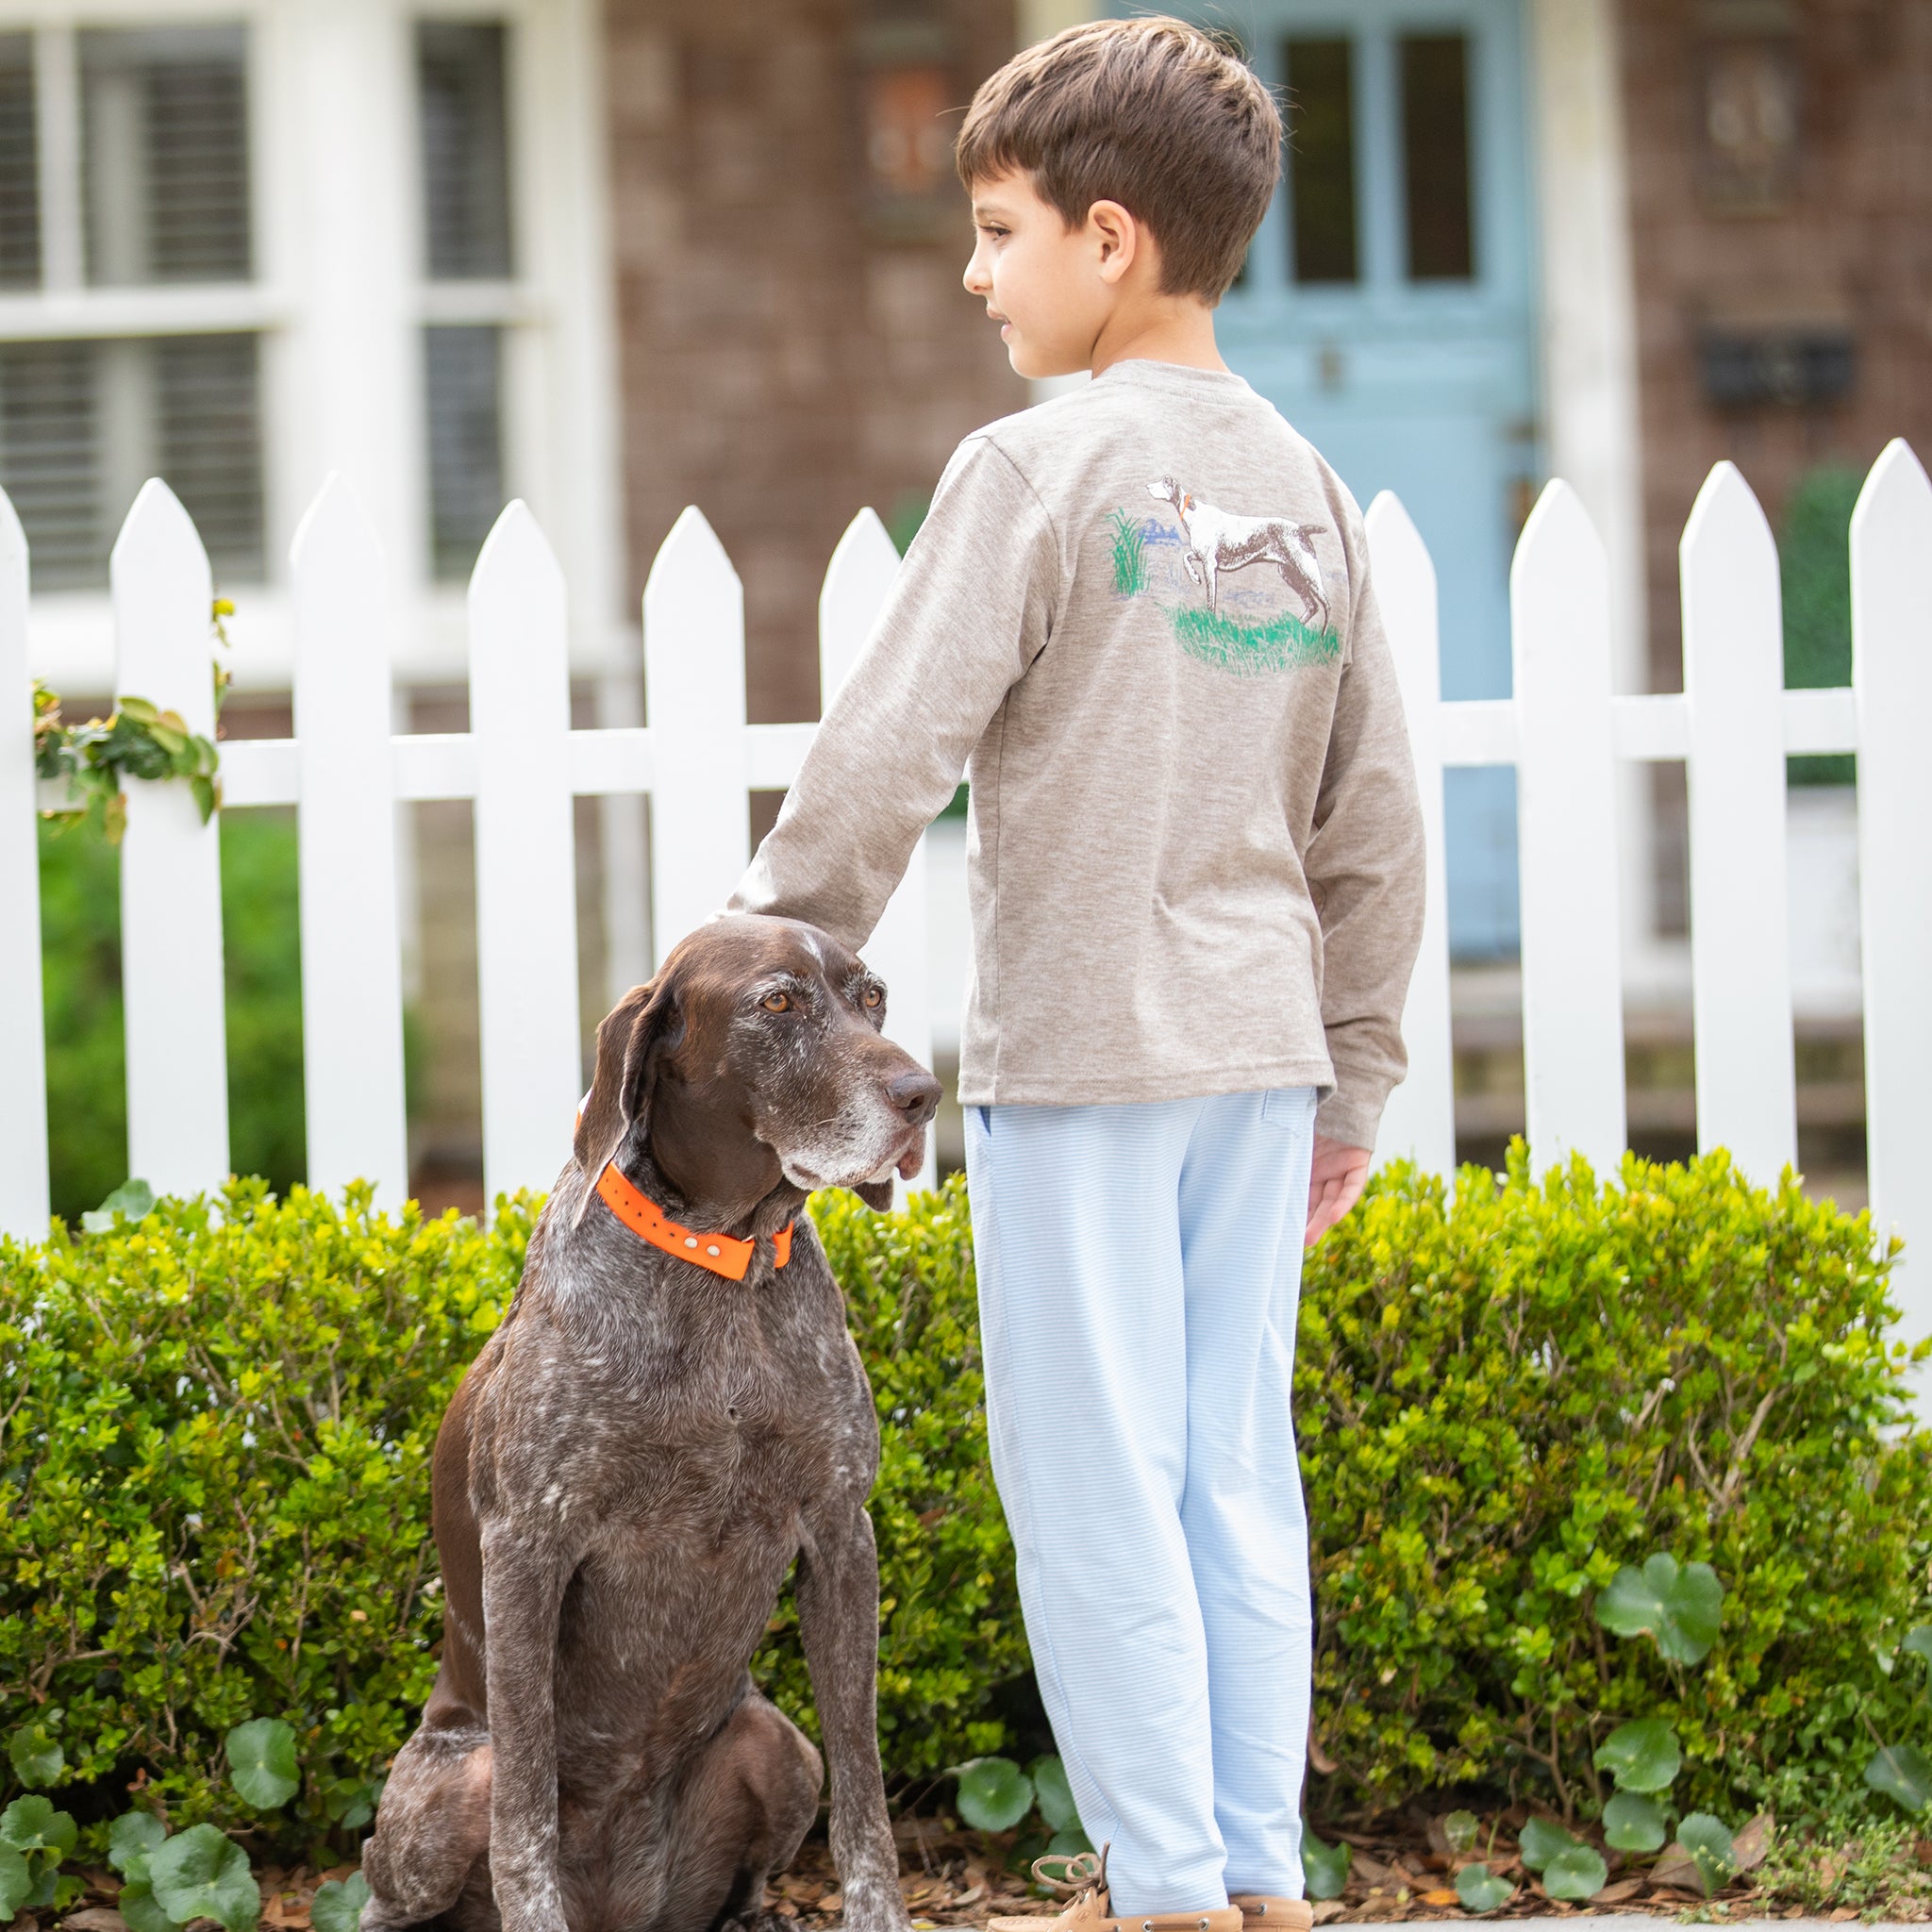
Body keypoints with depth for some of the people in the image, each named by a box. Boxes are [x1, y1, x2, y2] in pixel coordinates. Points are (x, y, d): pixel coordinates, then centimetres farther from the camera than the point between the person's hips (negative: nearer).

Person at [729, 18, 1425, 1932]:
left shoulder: (1036, 470, -11)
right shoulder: (1305, 491, 9)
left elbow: (884, 762, -13)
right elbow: (1373, 825, 12)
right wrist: (1352, 1082, 20)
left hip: (1080, 1051, -6)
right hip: (1262, 1043, 6)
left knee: (1099, 1486, 0)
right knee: (1236, 1470, 11)